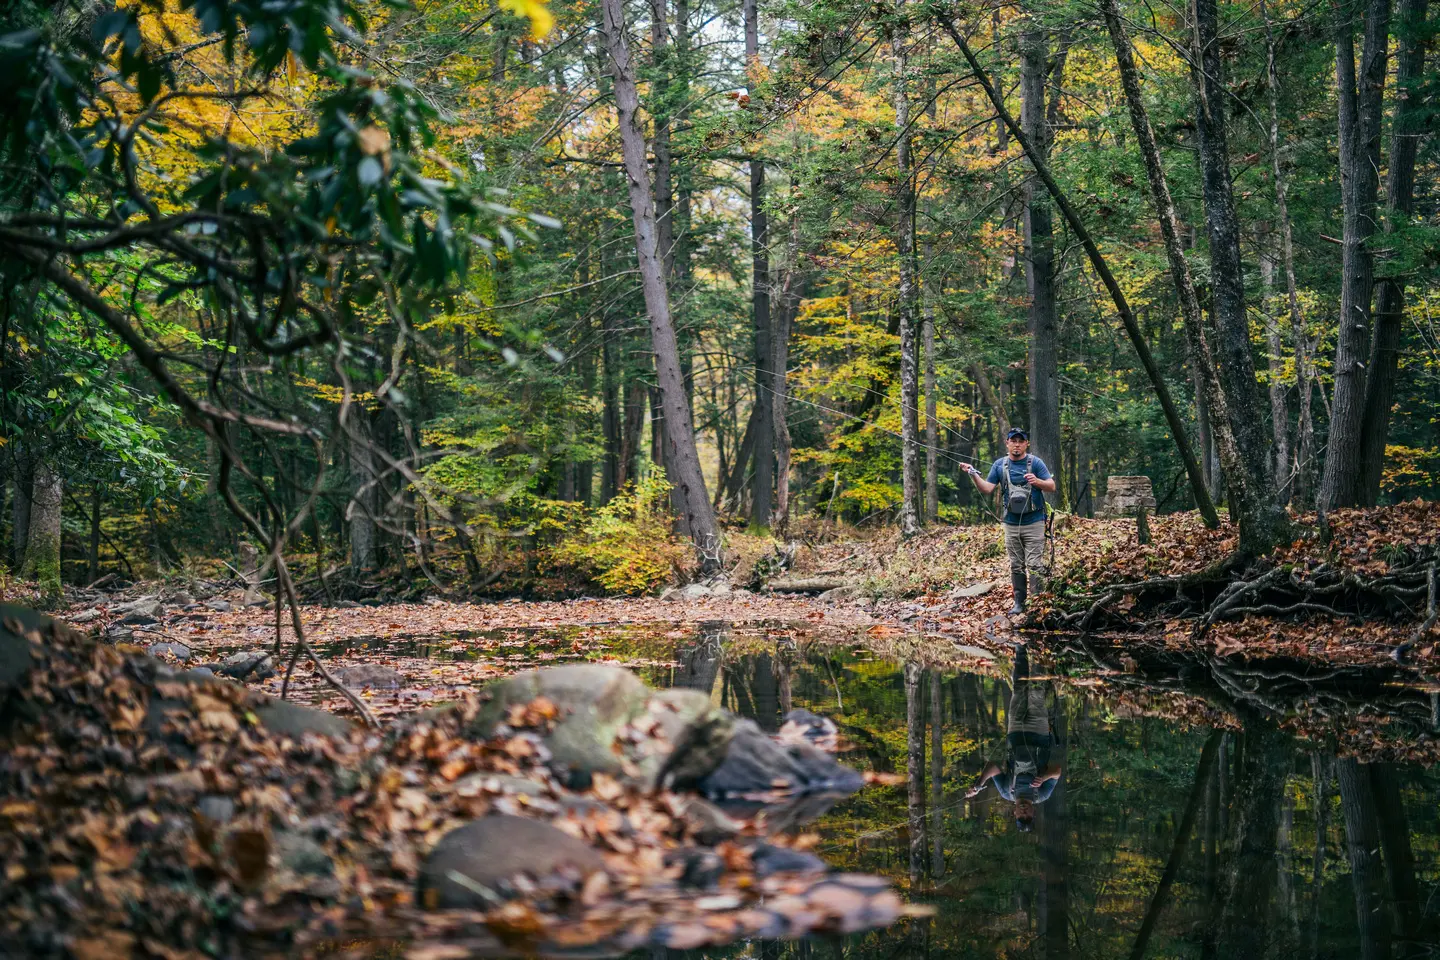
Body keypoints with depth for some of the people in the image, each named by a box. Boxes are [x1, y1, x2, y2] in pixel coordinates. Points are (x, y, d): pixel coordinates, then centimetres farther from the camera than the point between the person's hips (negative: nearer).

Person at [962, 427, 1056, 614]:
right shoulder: (1000, 465, 6)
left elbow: (1052, 487, -5)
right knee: (1016, 566, 9)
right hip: (1011, 523, 4)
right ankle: (1019, 602, 15)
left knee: (1034, 564, -7)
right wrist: (974, 475, -12)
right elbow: (987, 488, 4)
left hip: (1033, 523, -4)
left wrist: (1037, 481, -25)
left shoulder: (1035, 462, -3)